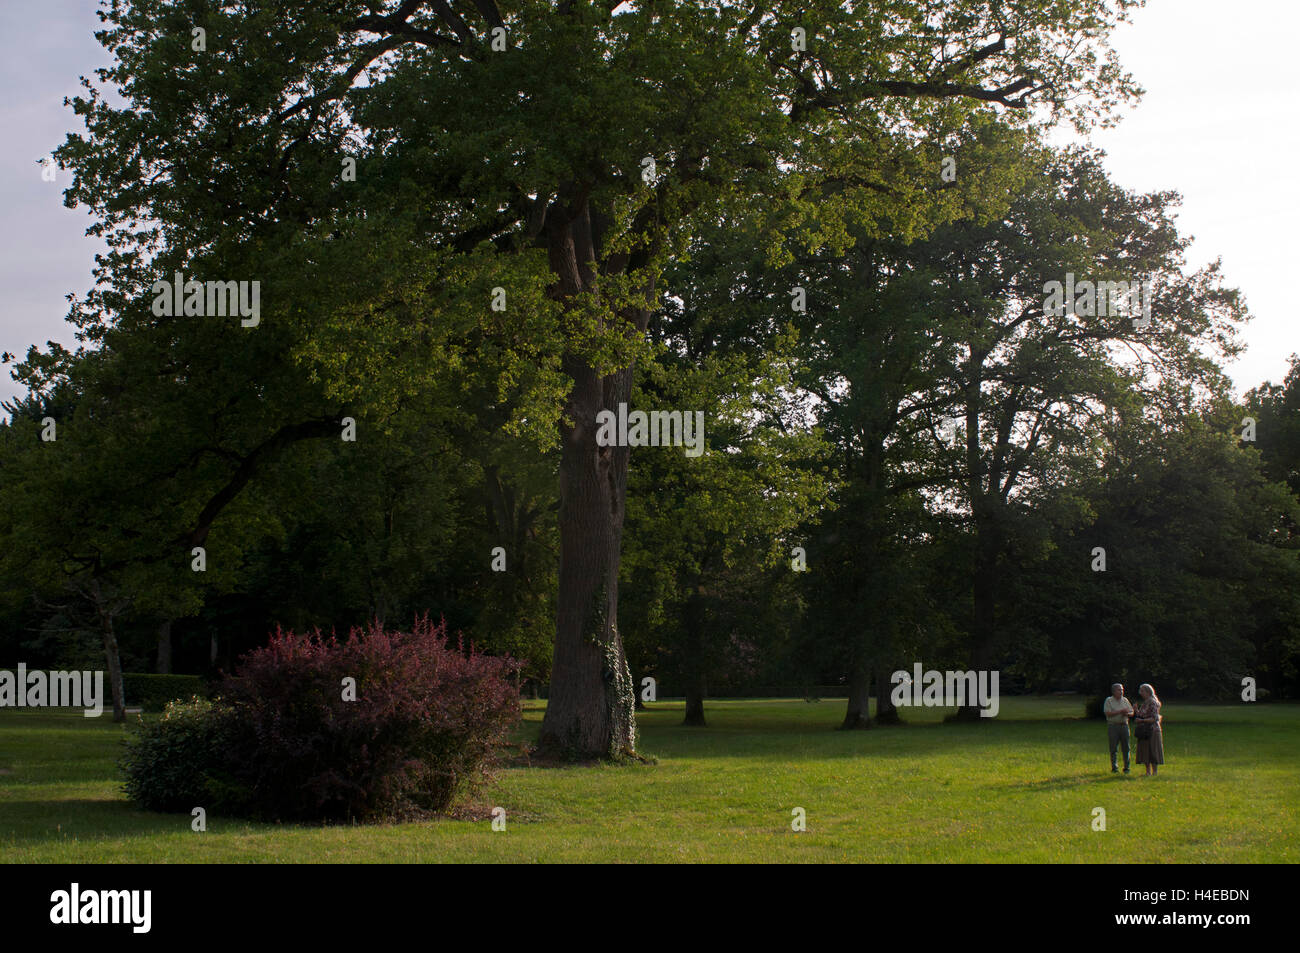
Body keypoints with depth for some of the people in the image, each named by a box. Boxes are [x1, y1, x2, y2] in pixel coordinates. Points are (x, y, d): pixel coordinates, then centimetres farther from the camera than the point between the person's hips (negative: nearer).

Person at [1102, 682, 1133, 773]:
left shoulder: (1125, 700, 13)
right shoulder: (1109, 701, 0)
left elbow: (1132, 713, 14)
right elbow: (1107, 713, -12)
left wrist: (1127, 713, -8)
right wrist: (1120, 712, -15)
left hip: (1124, 725, 4)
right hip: (1113, 726, -4)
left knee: (1126, 747, 2)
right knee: (1113, 748, -2)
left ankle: (1126, 767, 9)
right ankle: (1114, 767, 4)